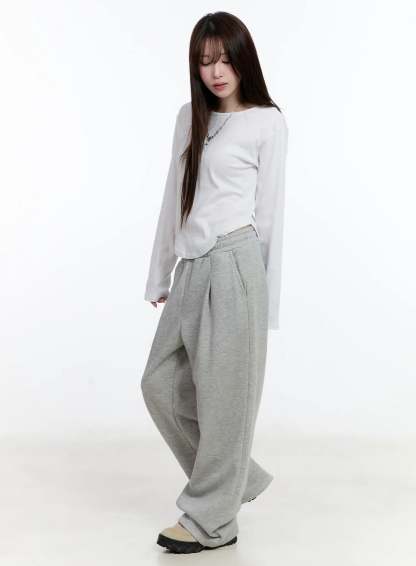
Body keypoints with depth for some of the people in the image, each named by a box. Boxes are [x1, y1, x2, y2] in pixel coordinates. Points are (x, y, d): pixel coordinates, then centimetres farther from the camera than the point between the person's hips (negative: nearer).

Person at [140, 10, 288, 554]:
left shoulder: (267, 122, -1)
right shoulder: (190, 117, 15)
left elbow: (269, 211, -3)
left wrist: (266, 300, -4)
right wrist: (159, 274, 17)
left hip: (233, 265, -7)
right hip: (191, 268, 7)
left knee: (222, 395, 0)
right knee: (161, 384, 9)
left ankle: (212, 520, 16)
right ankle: (234, 479, 26)